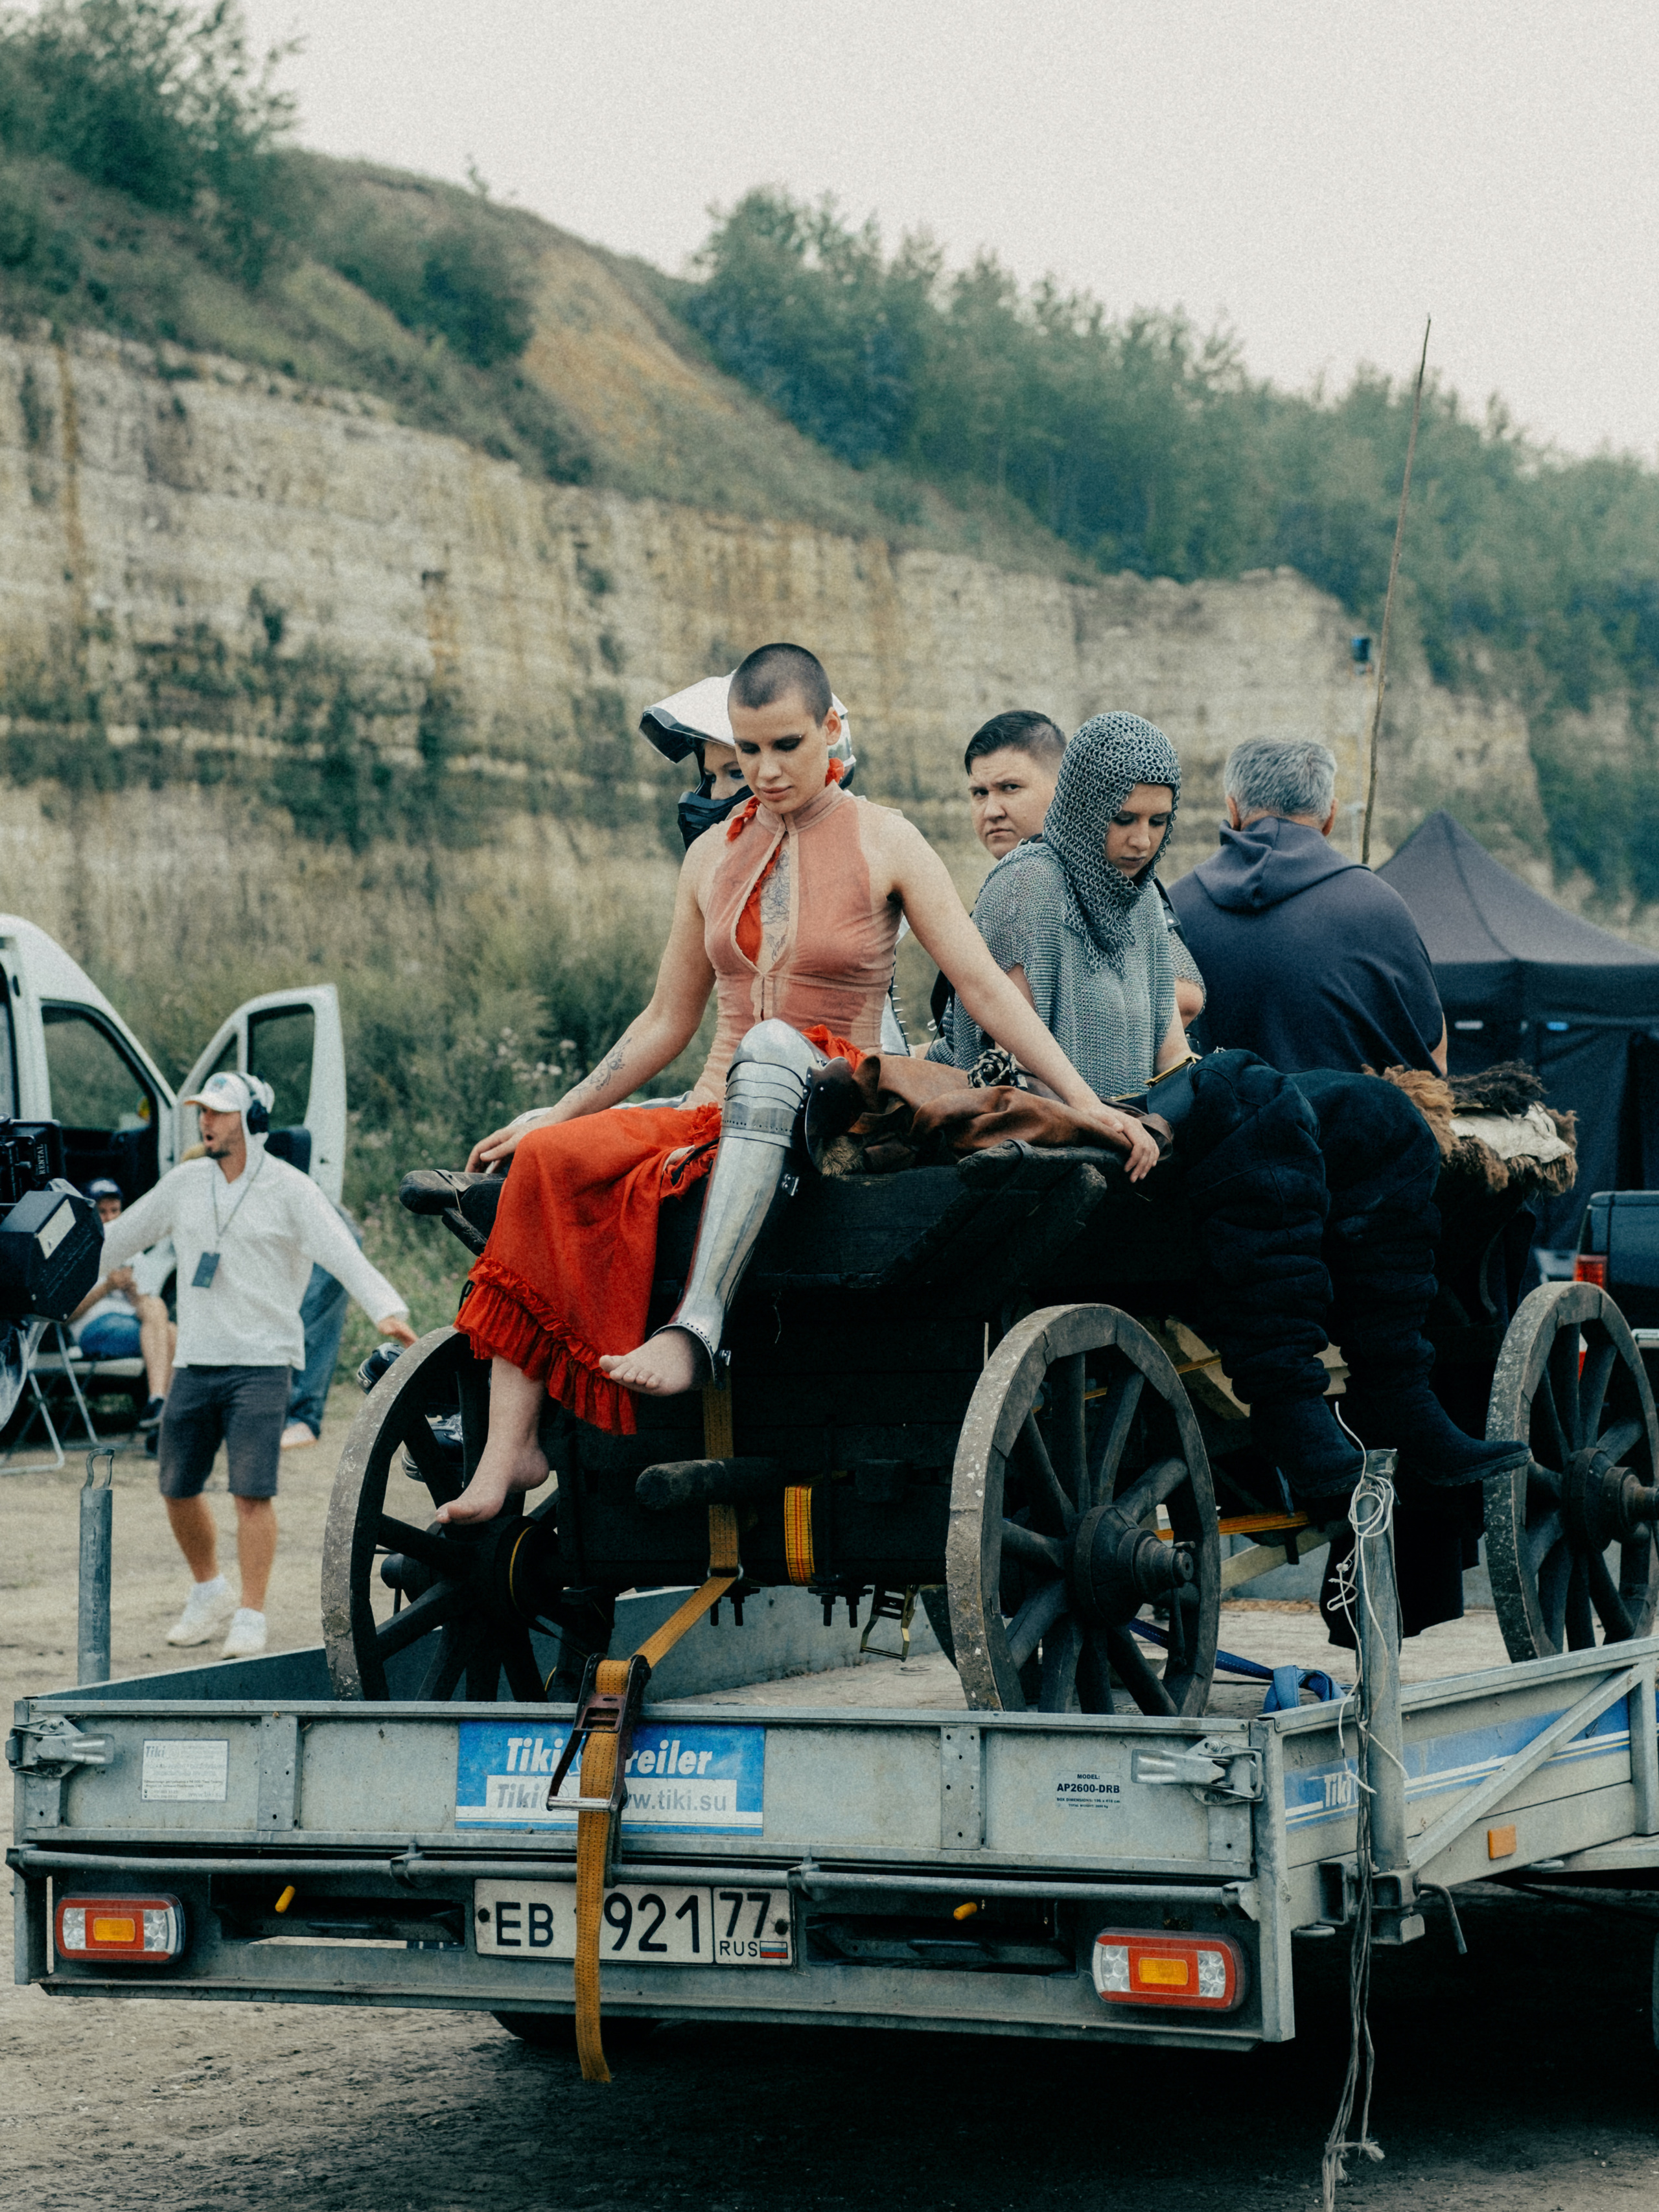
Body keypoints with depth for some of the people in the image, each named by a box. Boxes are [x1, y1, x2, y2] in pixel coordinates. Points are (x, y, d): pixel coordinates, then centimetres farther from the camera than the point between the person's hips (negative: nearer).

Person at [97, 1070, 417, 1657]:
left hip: (260, 1365, -5)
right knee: (177, 1490, 9)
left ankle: (250, 1617, -2)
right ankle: (208, 1593, 31)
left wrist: (387, 1310, -29)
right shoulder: (185, 1183, 10)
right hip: (193, 1362, 5)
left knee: (252, 1494, -11)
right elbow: (118, 1238, 20)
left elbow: (342, 1254, -14)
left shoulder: (289, 1190, -4)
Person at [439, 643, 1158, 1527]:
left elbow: (985, 987, -3)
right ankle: (512, 1446, -28)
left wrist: (1084, 1102, -12)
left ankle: (698, 1326, -50)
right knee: (547, 1157, -23)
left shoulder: (883, 843, 2)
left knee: (773, 1044, -39)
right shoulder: (714, 856, 14)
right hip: (720, 1114, 4)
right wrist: (554, 1113, 17)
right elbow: (667, 1020, 21)